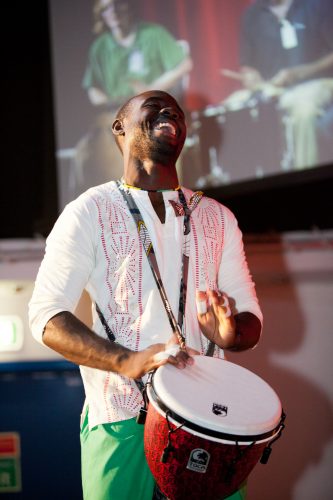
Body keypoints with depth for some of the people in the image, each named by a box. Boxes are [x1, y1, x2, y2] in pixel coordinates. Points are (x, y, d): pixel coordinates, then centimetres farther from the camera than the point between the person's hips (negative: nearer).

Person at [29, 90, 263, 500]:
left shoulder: (217, 217, 12)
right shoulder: (90, 212, 0)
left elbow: (250, 316, 12)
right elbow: (46, 316, -7)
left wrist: (231, 334, -14)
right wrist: (127, 361, -23)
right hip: (121, 420, -3)